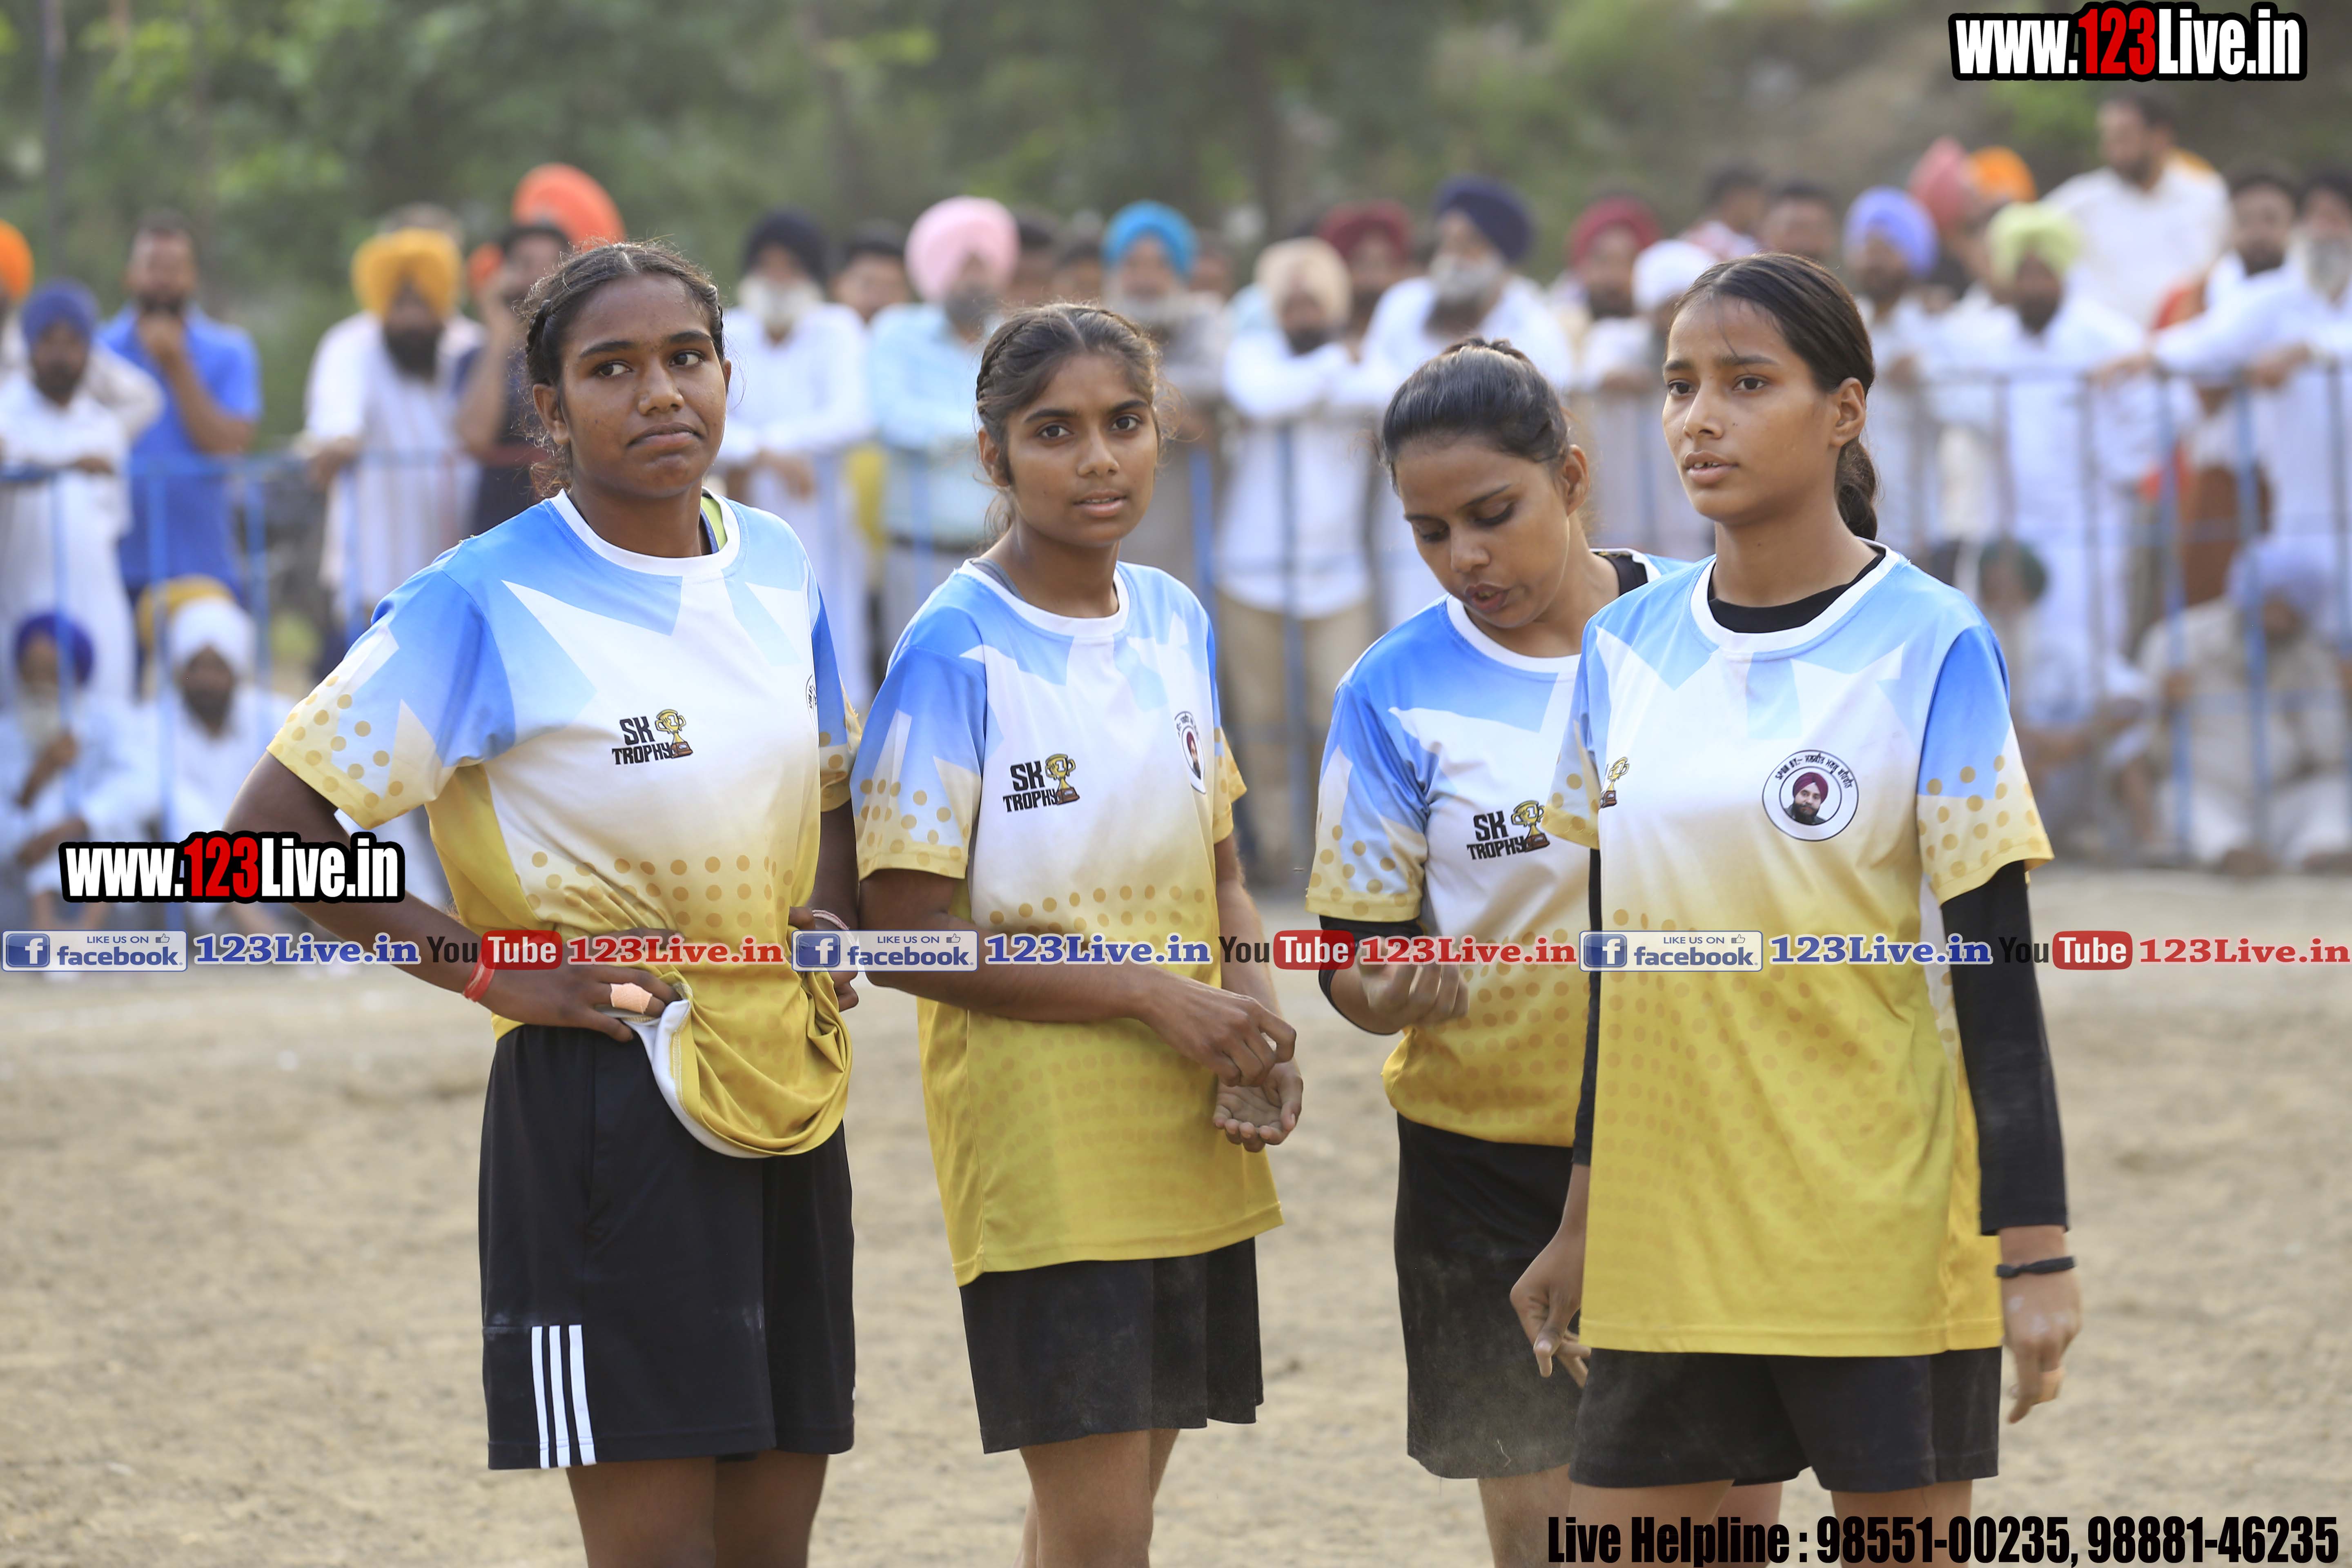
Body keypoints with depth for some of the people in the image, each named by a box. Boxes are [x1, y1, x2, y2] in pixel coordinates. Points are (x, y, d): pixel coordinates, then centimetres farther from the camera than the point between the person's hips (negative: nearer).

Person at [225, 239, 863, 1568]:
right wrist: (486, 967, -13)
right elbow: (272, 827, -9)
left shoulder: (776, 567, 9)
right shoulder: (487, 606, -10)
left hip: (787, 1107, 6)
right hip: (607, 1105, -6)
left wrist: (832, 929, 6)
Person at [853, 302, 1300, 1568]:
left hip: (1187, 1134, 6)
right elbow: (905, 932, -14)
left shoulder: (1174, 622, 9)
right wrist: (1154, 995, -17)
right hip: (1038, 1131, -6)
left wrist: (1257, 1026, -1)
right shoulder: (956, 650, -11)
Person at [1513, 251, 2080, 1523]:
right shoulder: (1626, 647, 7)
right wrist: (1582, 1219, 16)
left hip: (1881, 1240, -5)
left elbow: (1994, 966, -8)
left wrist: (2035, 1248, -12)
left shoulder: (1931, 650, -7)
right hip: (1663, 1242, 5)